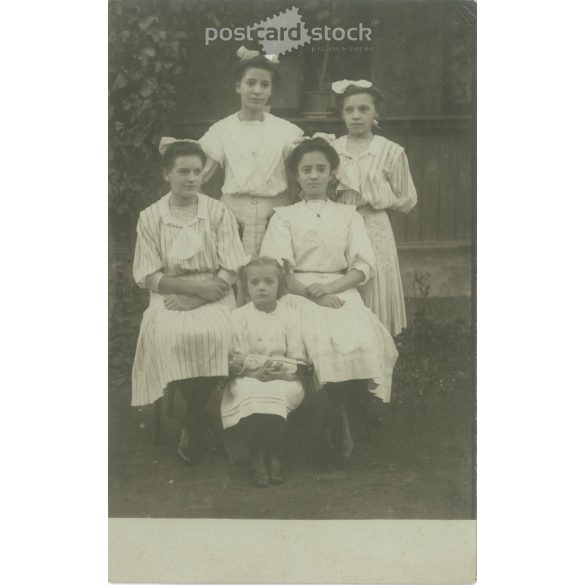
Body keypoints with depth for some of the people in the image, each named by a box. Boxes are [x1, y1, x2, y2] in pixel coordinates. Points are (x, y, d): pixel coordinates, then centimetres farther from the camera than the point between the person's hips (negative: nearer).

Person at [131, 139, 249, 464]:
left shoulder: (218, 212, 4)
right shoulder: (150, 217, 5)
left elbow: (230, 271, -1)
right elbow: (149, 276, 0)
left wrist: (196, 298, -16)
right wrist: (197, 286, -14)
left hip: (213, 297, 0)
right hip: (169, 297, 0)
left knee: (213, 332, -32)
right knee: (170, 334, -32)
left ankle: (193, 424, -12)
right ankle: (198, 414, -11)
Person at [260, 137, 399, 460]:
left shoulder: (348, 215, 19)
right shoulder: (284, 216, 14)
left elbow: (363, 266, 7)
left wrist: (331, 287, -12)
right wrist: (312, 294, -15)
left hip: (340, 291, 1)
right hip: (298, 292, -1)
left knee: (361, 337, -30)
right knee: (320, 338, -32)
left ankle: (340, 409, -12)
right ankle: (338, 414, -15)